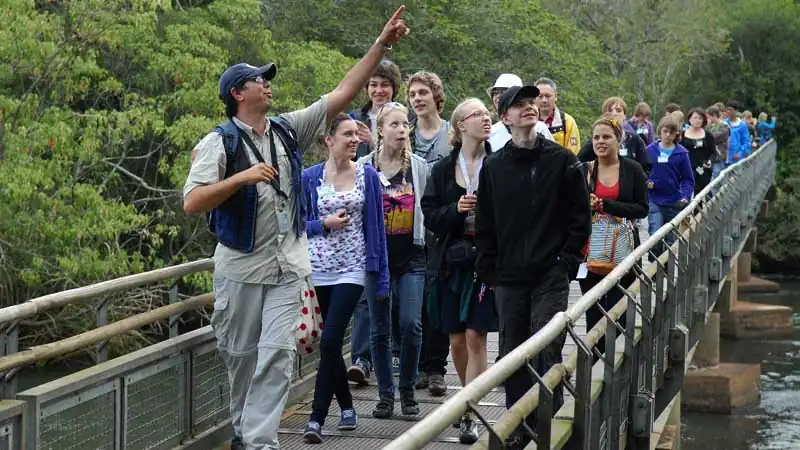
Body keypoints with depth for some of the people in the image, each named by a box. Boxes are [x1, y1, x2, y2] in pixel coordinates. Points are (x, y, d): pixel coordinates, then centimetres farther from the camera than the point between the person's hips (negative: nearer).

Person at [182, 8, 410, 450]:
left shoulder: (288, 130, 6)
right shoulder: (219, 143, -8)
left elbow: (342, 94, 5)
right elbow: (191, 203, -18)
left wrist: (381, 45, 1)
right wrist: (242, 178, -26)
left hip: (287, 267, 3)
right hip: (240, 267, -3)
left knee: (278, 355, -6)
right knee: (240, 354, 9)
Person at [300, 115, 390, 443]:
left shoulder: (368, 176, 2)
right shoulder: (310, 178, 2)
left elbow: (377, 227, 3)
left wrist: (382, 277, 0)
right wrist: (325, 224, -13)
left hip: (351, 270, -2)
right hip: (318, 269, 2)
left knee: (330, 342, -12)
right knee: (331, 343, 10)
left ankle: (317, 419, -10)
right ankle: (347, 407, 28)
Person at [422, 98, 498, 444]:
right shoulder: (443, 169, 5)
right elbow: (430, 216, 4)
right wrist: (456, 210, -12)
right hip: (452, 261, 3)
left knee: (475, 337, -7)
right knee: (457, 339, 10)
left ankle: (469, 416, -4)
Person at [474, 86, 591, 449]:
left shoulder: (562, 160, 0)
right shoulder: (493, 166, 6)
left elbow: (580, 215, 1)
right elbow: (484, 224, 10)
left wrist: (568, 260, -6)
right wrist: (487, 270, 5)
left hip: (551, 276, -3)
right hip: (508, 278, 3)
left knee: (546, 352, -8)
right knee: (513, 355, 8)